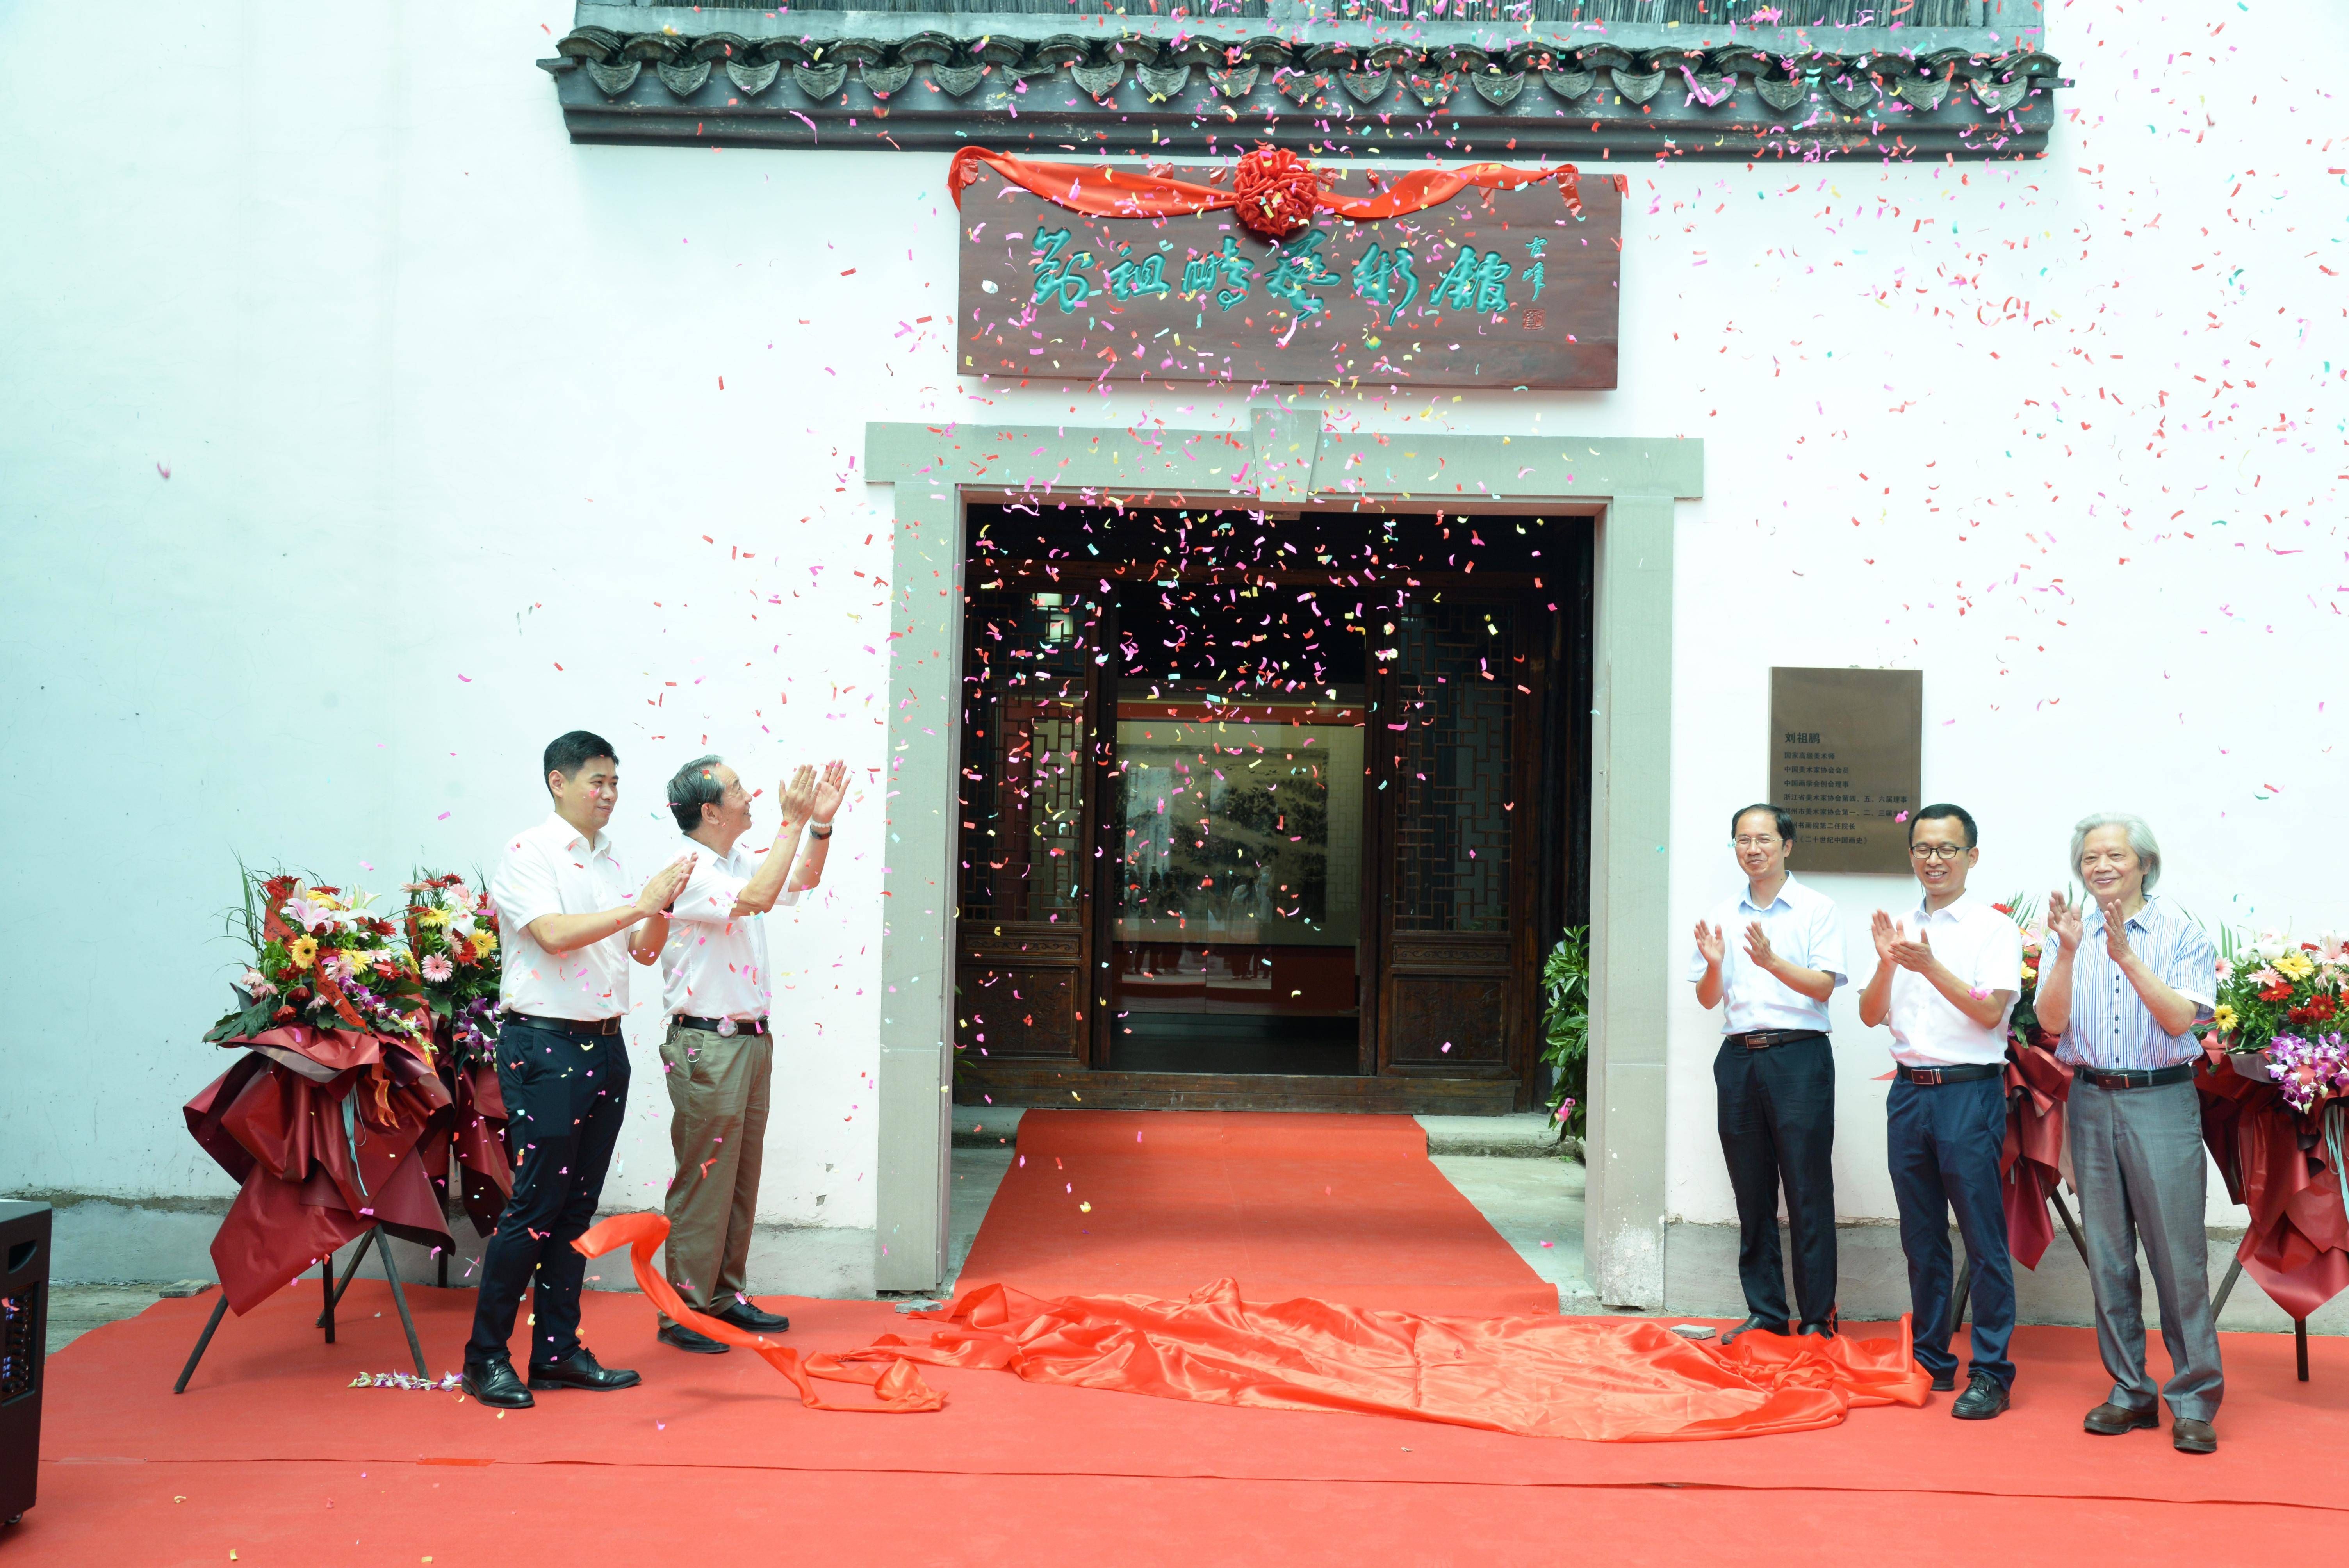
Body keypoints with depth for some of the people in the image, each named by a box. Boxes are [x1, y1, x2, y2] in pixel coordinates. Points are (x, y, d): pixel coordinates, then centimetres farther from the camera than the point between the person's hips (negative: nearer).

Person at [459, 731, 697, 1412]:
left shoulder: (610, 859, 15)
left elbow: (643, 952, 16)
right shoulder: (527, 853, -7)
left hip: (606, 1046, 7)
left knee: (578, 1207, 10)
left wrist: (664, 905, -1)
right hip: (545, 1047, -7)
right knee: (535, 1206, -5)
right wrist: (641, 905, -19)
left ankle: (558, 1351, 18)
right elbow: (554, 933, -21)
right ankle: (485, 1357, 6)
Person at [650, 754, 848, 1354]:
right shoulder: (686, 872, -16)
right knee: (704, 1180, -3)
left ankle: (725, 1295, 26)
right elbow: (755, 899, -31)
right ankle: (683, 1311, 7)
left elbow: (802, 880, 24)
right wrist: (793, 822, -27)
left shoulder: (738, 863, 10)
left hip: (751, 1039, 9)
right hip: (707, 1047, -9)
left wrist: (821, 823, 8)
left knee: (741, 1177, 15)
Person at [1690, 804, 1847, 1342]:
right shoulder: (1724, 915, 14)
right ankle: (1765, 1312, 18)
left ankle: (1818, 1319, 5)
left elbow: (1824, 986, -9)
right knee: (1752, 1192, 8)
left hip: (1799, 1057, -4)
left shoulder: (1817, 910, 1)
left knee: (1808, 1191, -3)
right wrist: (1714, 963, -8)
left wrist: (1771, 960, -22)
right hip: (1739, 1057, 5)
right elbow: (1708, 999, 12)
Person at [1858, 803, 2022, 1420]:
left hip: (1970, 1091, -5)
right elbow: (1870, 1015, 8)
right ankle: (1930, 1362, 21)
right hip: (1909, 1089, 5)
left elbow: (1990, 1010, -13)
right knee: (1921, 1238, 12)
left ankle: (1991, 1373, 4)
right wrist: (1886, 963, -8)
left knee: (1983, 1239, -3)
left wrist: (1931, 967, -22)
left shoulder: (1994, 928, -2)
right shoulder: (1899, 931, 13)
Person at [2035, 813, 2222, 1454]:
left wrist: (2126, 955, -19)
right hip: (2092, 1102, 3)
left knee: (2179, 1254, -4)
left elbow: (2182, 1019, -11)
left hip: (2162, 1101, -3)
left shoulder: (2181, 933, 0)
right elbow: (2051, 1021, -2)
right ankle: (2130, 1390, 18)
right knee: (2108, 1255, 7)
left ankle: (2193, 1400, 6)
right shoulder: (2071, 934, 8)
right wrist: (2068, 952, -15)